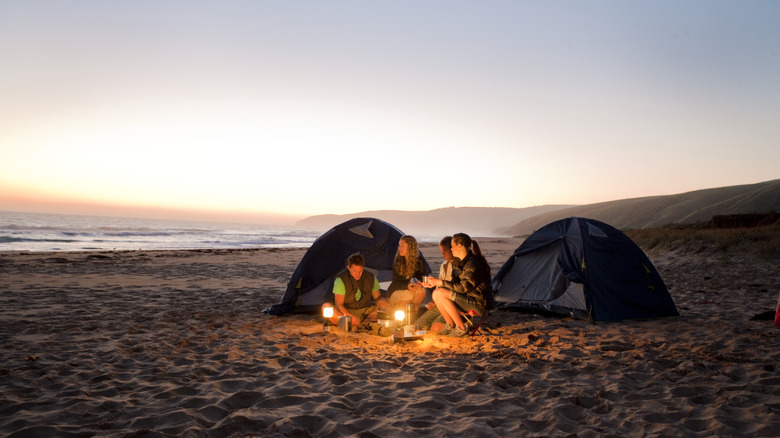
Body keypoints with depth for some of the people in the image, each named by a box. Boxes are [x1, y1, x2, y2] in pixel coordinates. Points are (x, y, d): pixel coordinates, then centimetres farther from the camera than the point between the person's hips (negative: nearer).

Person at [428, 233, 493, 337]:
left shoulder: (472, 263, -20)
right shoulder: (461, 262, 11)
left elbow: (463, 288, -23)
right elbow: (456, 283, 13)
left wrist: (441, 282, -17)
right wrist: (437, 283, 1)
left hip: (479, 303, -9)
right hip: (467, 298, 9)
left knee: (441, 294, -23)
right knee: (436, 293, -3)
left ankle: (462, 328, -13)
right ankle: (450, 325, 6)